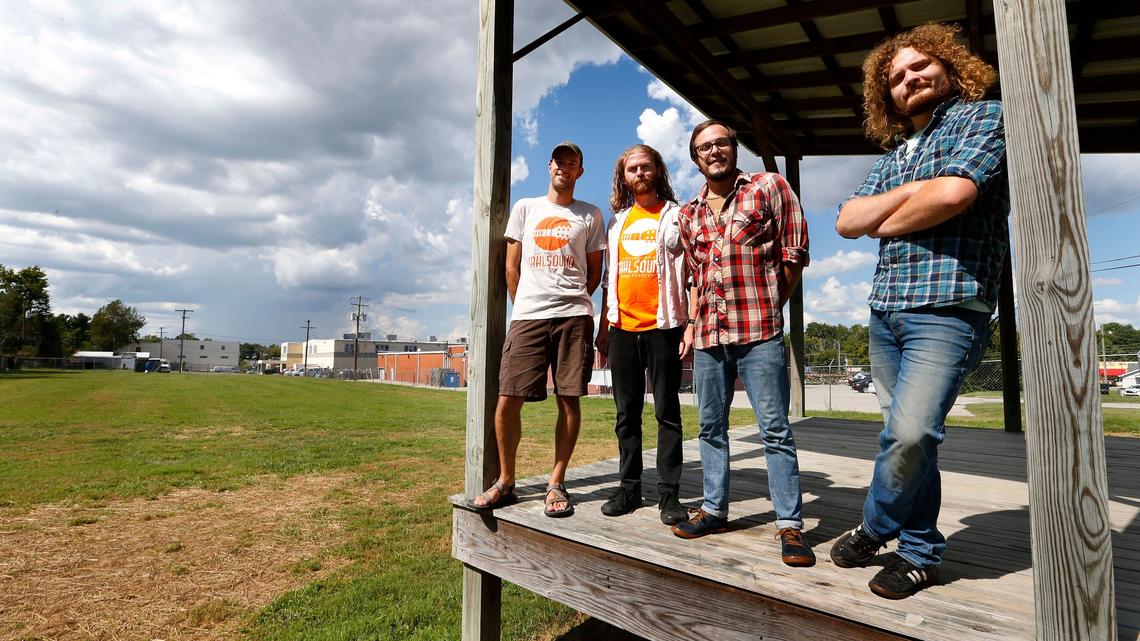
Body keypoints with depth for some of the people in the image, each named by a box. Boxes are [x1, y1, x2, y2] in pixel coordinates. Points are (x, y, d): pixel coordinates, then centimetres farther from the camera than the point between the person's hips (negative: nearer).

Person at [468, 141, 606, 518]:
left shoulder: (590, 215, 14)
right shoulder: (525, 208, 17)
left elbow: (595, 272, 13)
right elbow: (512, 267, 15)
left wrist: (572, 302, 5)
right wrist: (523, 307, 9)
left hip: (574, 317, 0)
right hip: (527, 317, 1)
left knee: (569, 400, -2)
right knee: (507, 400, -5)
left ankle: (556, 484, 10)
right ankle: (505, 482, 10)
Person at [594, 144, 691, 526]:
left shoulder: (676, 216, 5)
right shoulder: (618, 221, 18)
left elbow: (691, 275, -1)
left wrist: (692, 325, -11)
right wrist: (603, 329, 13)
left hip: (662, 327, -4)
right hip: (623, 329, 4)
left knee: (667, 412, 1)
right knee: (627, 414, 8)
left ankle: (668, 493, 9)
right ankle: (629, 487, 18)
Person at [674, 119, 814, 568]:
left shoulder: (769, 187, 2)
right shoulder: (689, 214, 15)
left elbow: (794, 253, 0)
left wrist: (769, 307, 0)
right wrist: (692, 321, 14)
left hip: (759, 332, -5)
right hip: (708, 334, 5)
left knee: (775, 429, -2)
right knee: (711, 427, 12)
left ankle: (790, 524, 9)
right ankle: (714, 509, 26)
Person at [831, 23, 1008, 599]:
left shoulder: (981, 117, 3)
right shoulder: (893, 153, 21)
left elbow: (953, 192, -16)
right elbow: (847, 221, 8)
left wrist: (885, 223, -1)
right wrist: (910, 192, -5)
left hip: (948, 309, -6)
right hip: (885, 311, 6)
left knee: (910, 433, -18)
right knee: (906, 436, 10)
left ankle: (873, 528, 7)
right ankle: (920, 552, 24)